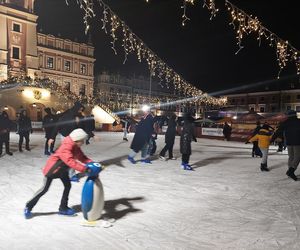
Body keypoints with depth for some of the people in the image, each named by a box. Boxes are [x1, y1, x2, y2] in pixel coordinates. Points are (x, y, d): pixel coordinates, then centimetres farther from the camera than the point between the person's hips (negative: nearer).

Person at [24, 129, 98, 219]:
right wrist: (84, 169, -55)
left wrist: (91, 163, -25)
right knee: (45, 189, 0)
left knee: (68, 185, 8)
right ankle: (28, 207, 19)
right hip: (52, 169, -8)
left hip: (62, 169, 9)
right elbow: (71, 162, -49)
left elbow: (82, 157, -7)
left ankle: (63, 208, 22)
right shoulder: (66, 148, -36)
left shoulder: (75, 147, -8)